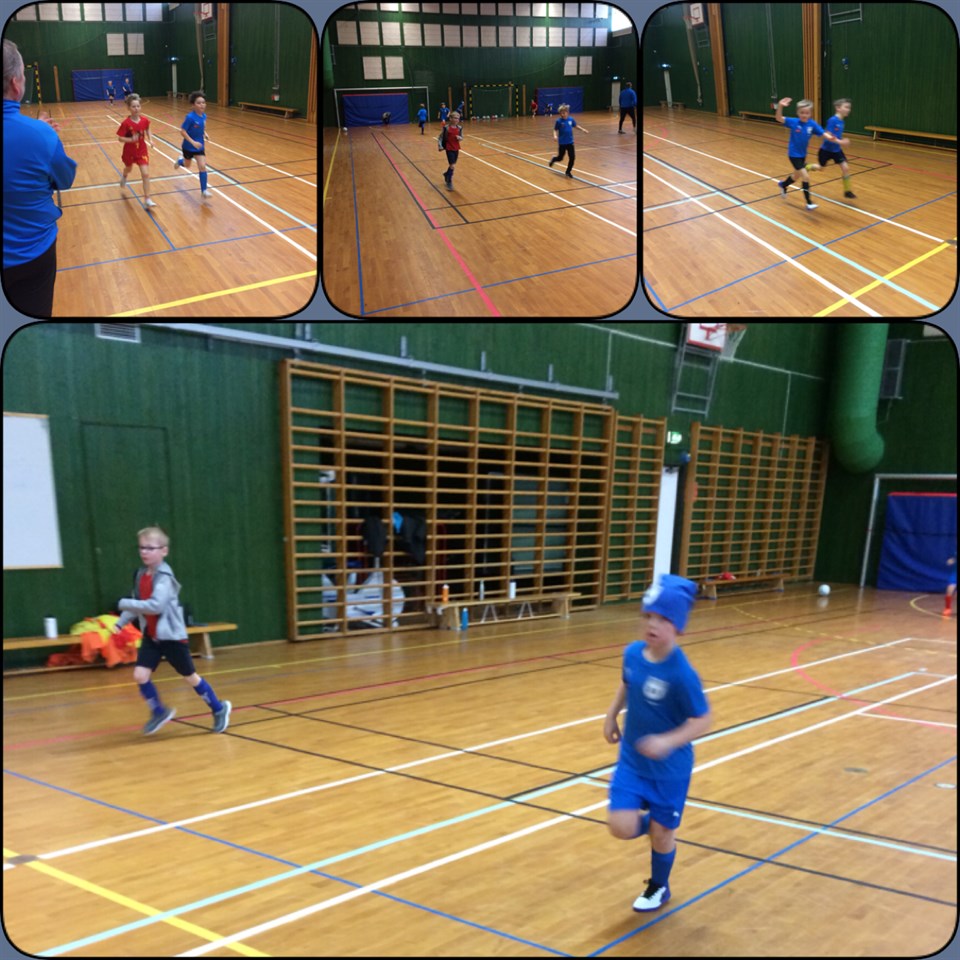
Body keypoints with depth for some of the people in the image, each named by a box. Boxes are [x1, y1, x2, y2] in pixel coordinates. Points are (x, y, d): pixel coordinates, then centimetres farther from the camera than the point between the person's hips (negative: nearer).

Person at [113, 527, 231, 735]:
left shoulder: (164, 577, -21)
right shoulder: (141, 575, 3)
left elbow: (156, 606, -31)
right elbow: (137, 603, 13)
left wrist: (124, 604, -24)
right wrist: (120, 623, 2)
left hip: (172, 635, -6)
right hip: (151, 636, 6)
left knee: (190, 677, 7)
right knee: (140, 675, -6)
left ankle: (219, 709, 27)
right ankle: (159, 712, 17)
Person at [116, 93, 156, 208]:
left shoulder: (144, 120, -13)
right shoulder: (126, 123, -23)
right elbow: (120, 138, -19)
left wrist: (150, 140, 0)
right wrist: (131, 139, -34)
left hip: (142, 151, 1)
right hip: (129, 151, -1)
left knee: (145, 174, -11)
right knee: (128, 168, 27)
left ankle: (147, 200, -7)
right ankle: (124, 177, 66)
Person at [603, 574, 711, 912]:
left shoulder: (682, 673, -26)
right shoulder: (633, 653, -10)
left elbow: (703, 721, -19)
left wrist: (668, 741, -31)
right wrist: (611, 716, 8)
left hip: (669, 767, -4)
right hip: (632, 759, 4)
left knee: (661, 831, 11)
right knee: (622, 828, -6)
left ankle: (659, 888, 40)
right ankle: (650, 822, 30)